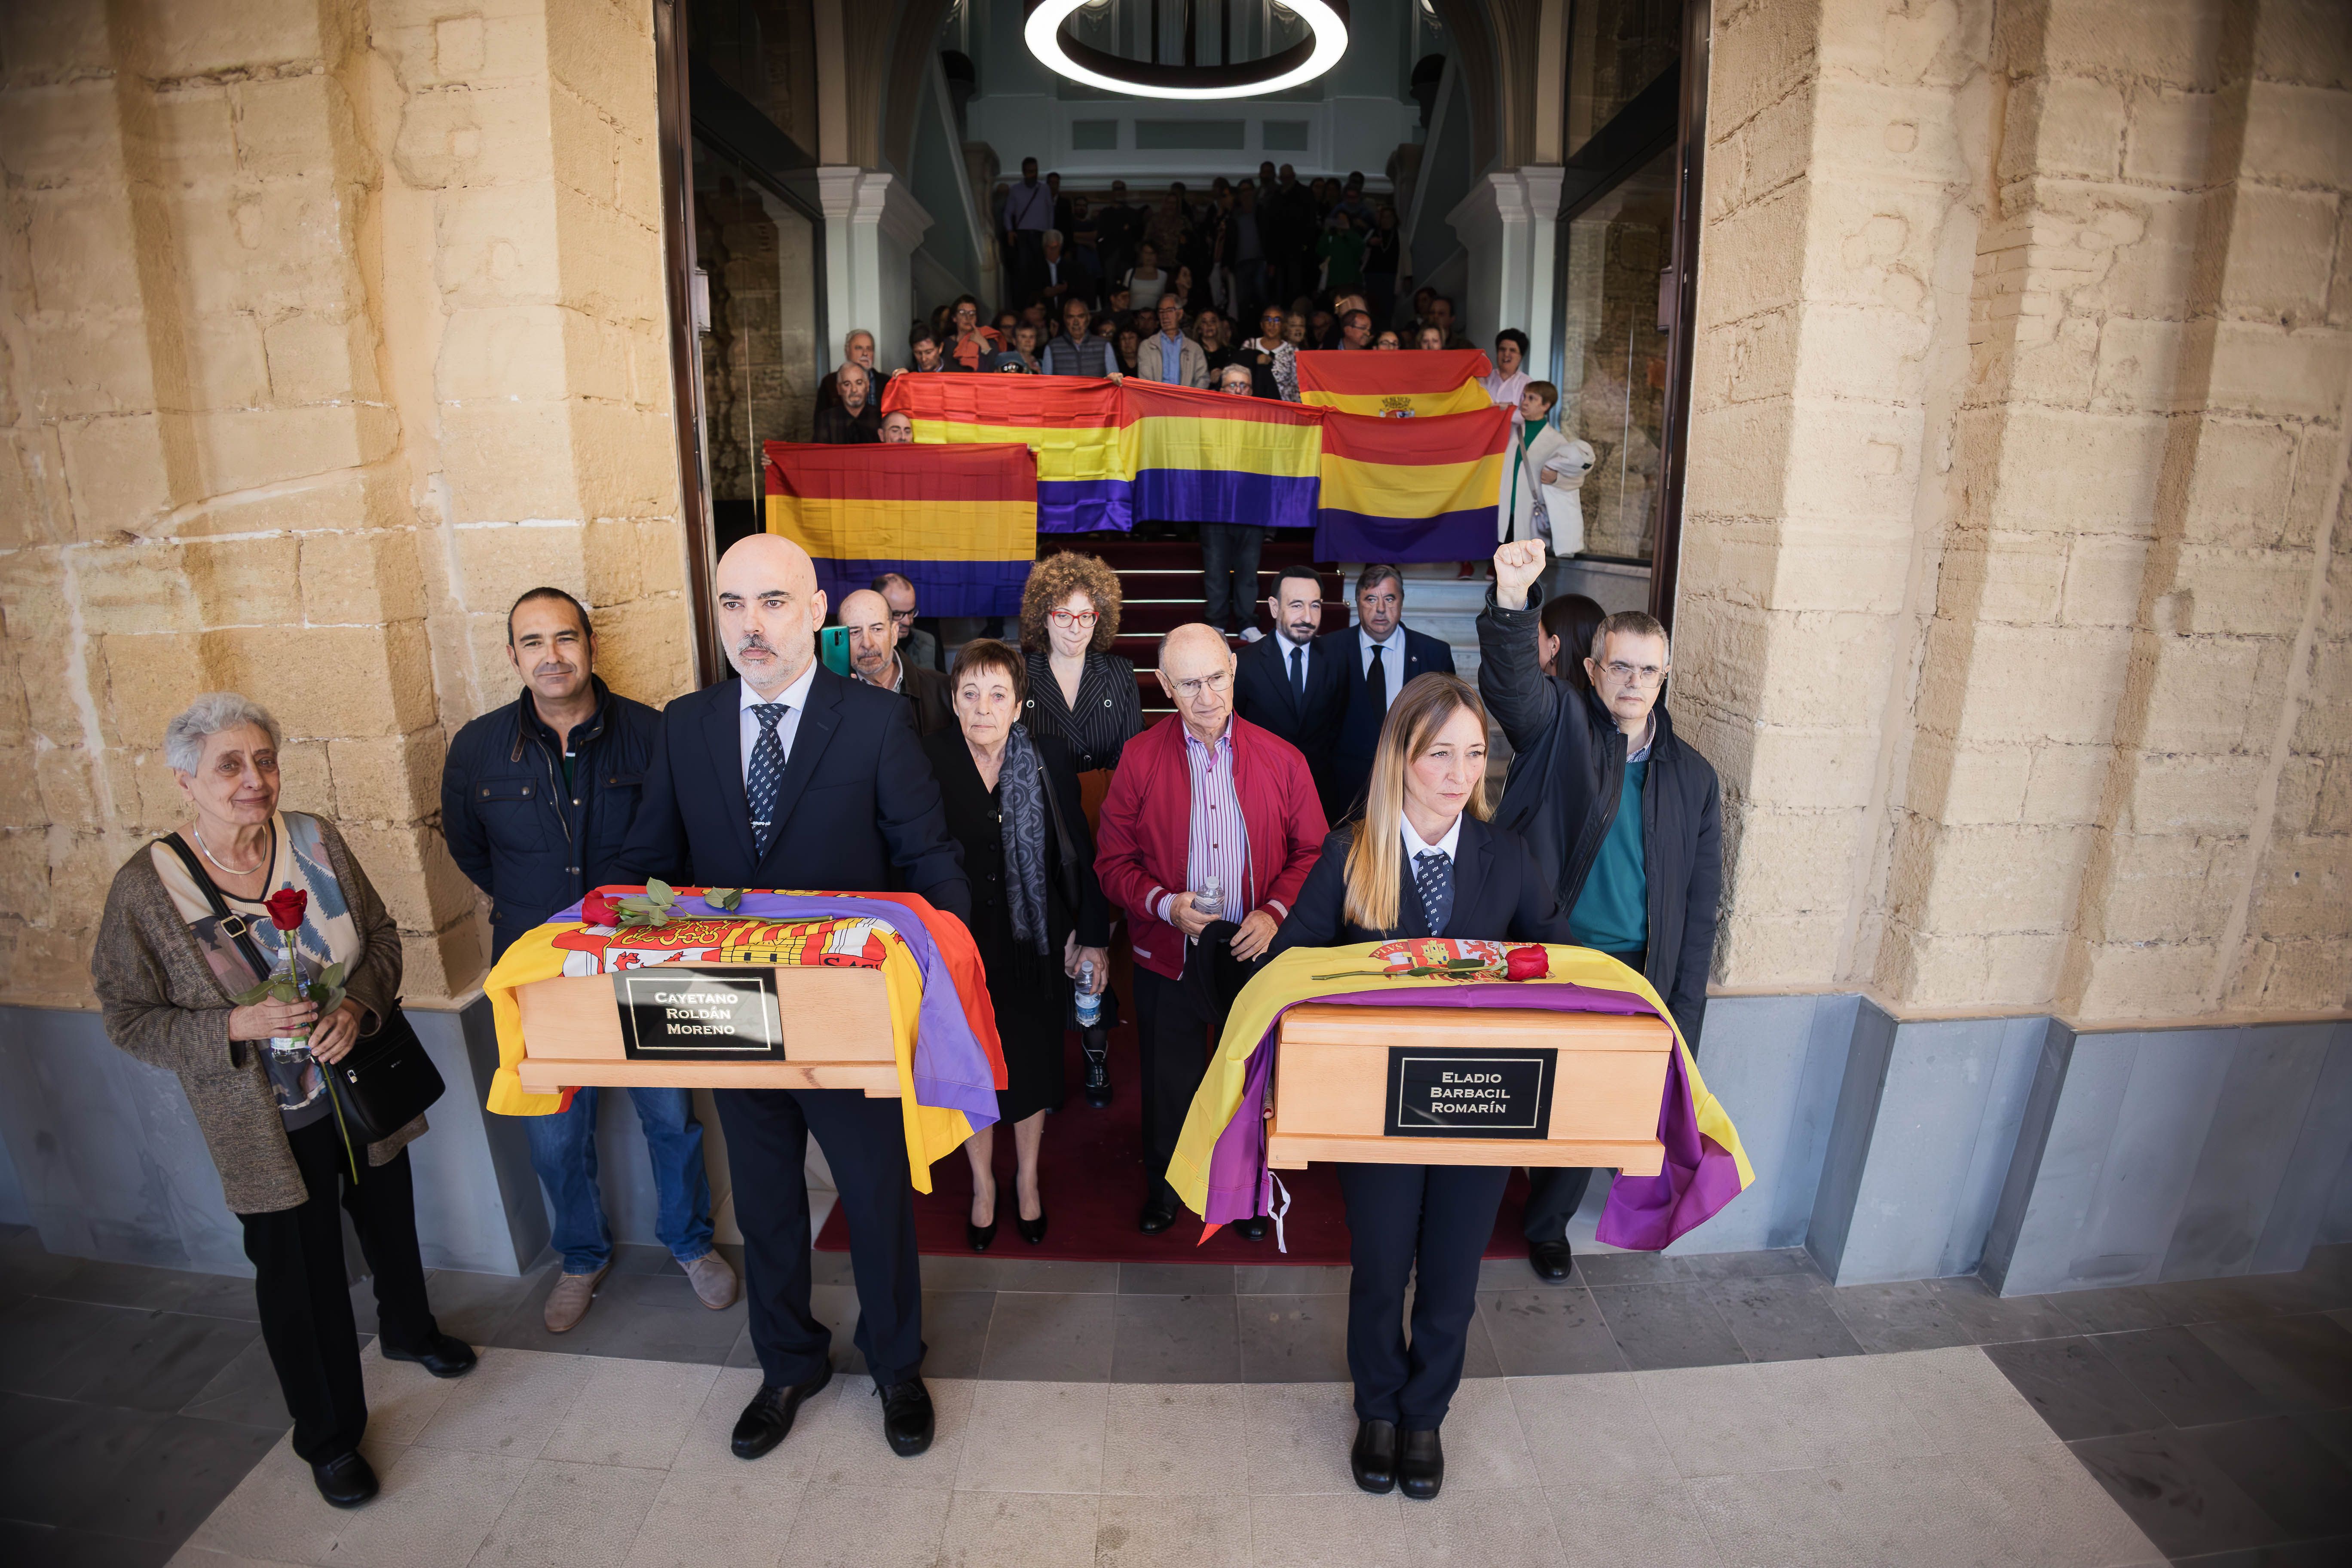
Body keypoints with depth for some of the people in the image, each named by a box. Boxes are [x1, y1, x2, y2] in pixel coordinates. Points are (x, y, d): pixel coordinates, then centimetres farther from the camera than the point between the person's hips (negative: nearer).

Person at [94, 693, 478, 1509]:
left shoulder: (315, 840, -7)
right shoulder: (145, 888, -15)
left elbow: (382, 935, 1)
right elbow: (129, 1018, -9)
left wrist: (358, 1006, -17)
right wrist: (239, 1027, -24)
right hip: (269, 1122, -3)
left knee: (390, 1223, 24)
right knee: (300, 1274, 9)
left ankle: (409, 1329, 54)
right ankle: (330, 1435, 31)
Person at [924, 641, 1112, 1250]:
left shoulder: (1048, 758, -8)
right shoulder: (927, 760, -11)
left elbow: (1079, 852, -4)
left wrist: (1093, 935, -6)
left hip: (1033, 941, 1)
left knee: (1033, 1062, 15)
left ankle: (1027, 1179, 40)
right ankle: (983, 1184, 39)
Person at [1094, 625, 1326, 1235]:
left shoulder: (1281, 759, -5)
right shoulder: (1140, 758, -5)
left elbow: (1313, 852, 1)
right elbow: (1113, 861, -2)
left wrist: (1275, 913, -15)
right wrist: (1164, 904, -19)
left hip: (1254, 950, 1)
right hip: (1168, 955, 0)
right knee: (1168, 1078, 16)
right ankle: (1164, 1182, 43)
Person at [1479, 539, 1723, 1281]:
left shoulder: (1693, 776, 3)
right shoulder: (1561, 726, -4)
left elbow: (1699, 903, 5)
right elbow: (1511, 681, -27)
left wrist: (1684, 1012, 2)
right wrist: (1513, 599, -46)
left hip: (1631, 976, 3)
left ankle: (1548, 1221, 40)